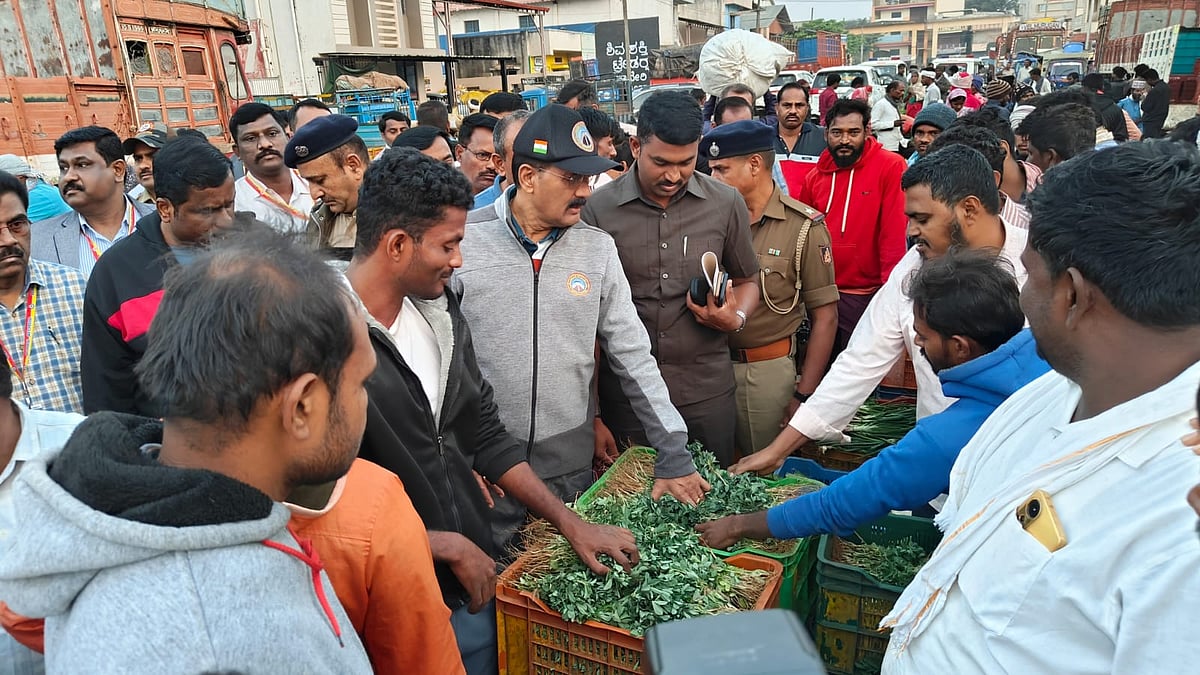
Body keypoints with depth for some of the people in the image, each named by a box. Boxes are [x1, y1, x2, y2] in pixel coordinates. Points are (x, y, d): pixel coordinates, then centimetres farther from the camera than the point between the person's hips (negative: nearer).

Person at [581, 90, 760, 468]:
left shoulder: (726, 204, -1)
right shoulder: (598, 210, -6)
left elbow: (746, 281, 13)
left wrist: (736, 319, -11)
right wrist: (593, 415, -1)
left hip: (707, 392, 1)